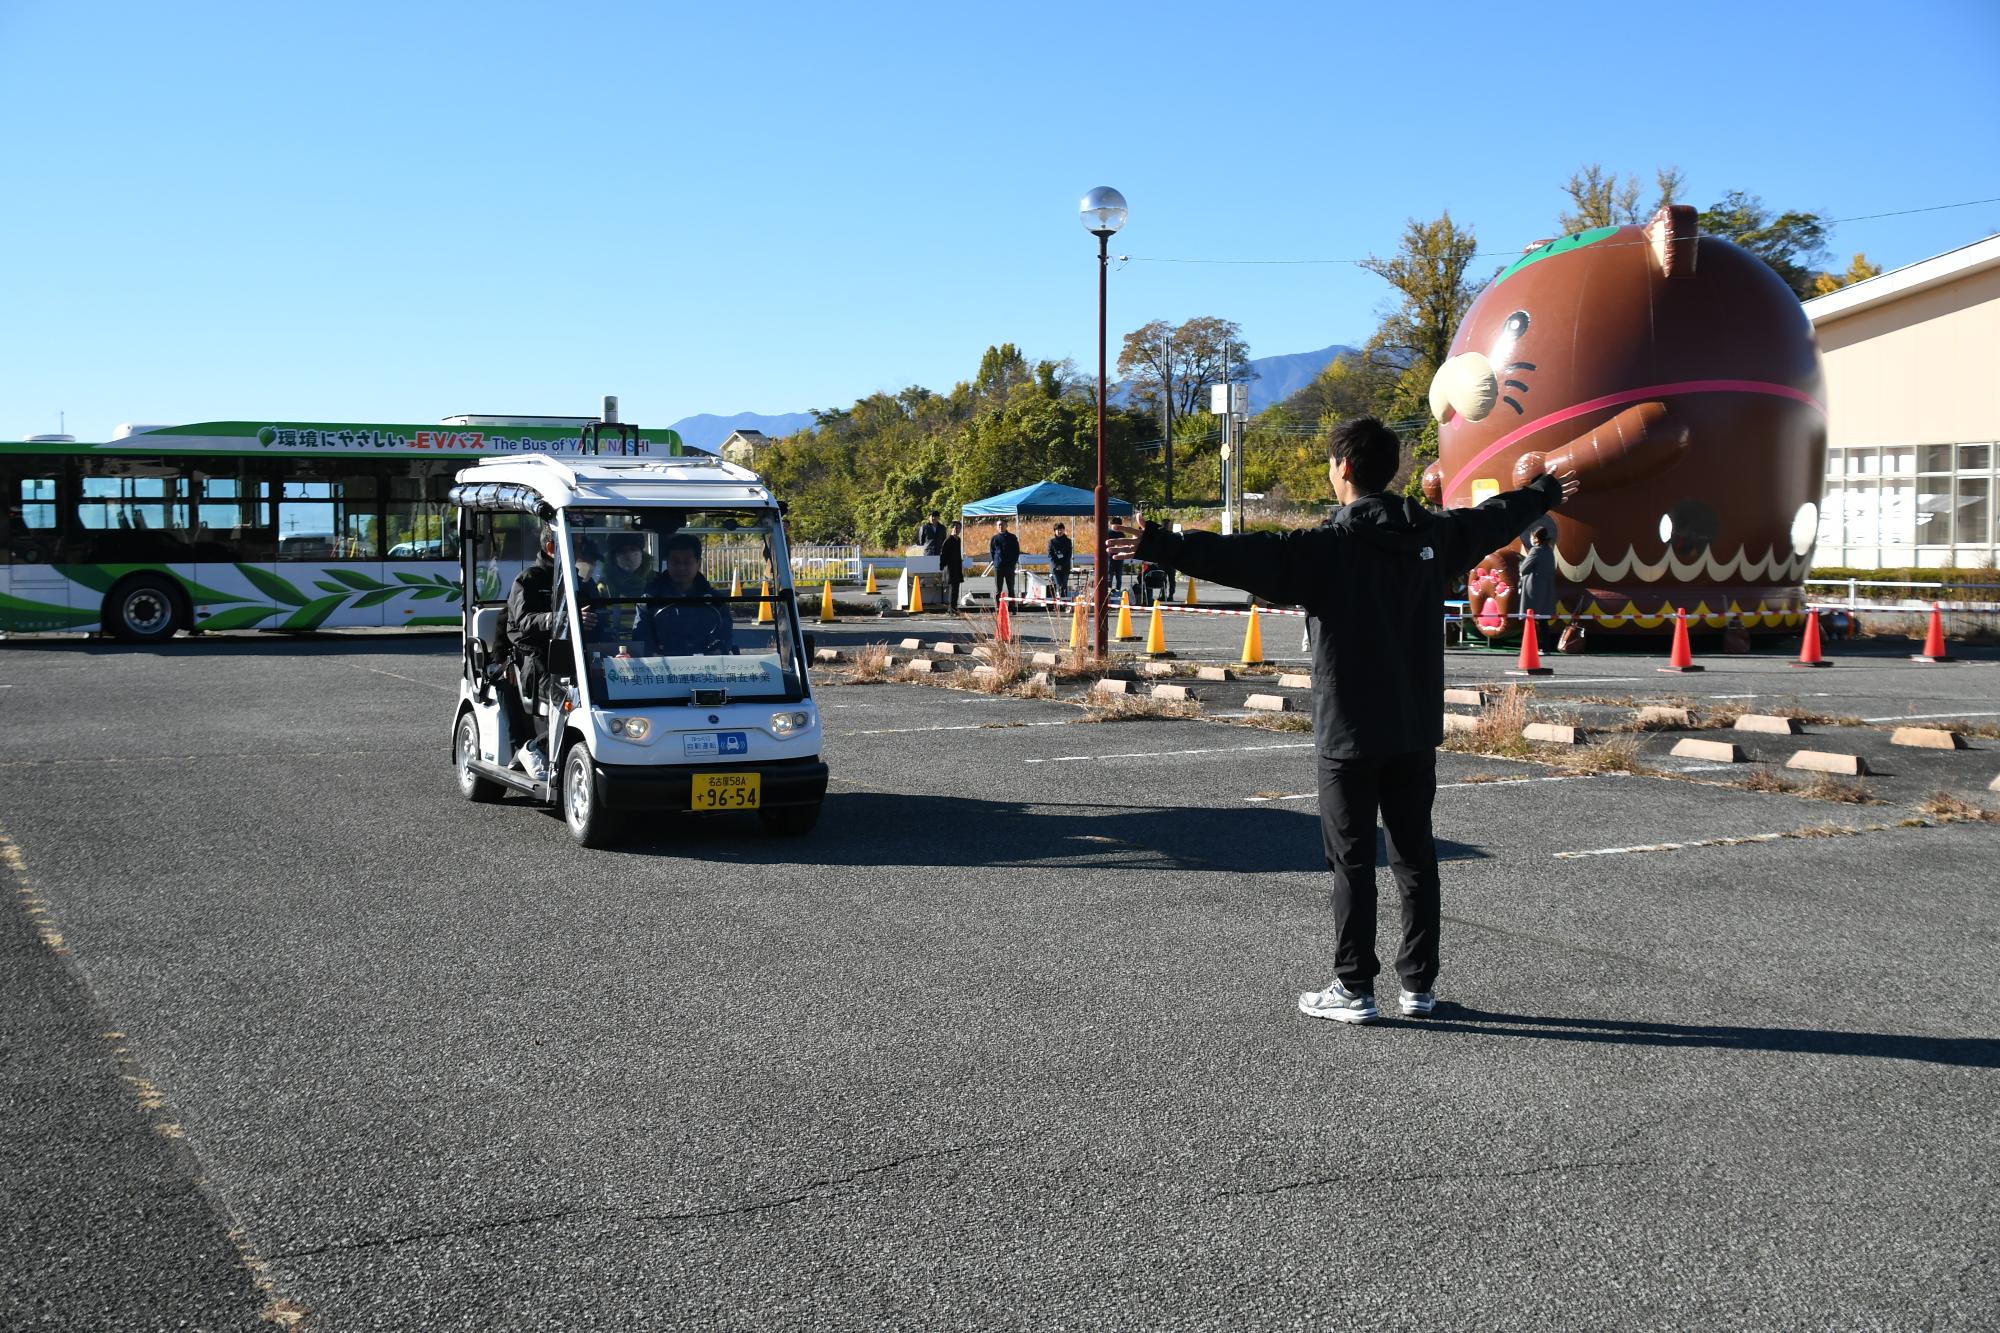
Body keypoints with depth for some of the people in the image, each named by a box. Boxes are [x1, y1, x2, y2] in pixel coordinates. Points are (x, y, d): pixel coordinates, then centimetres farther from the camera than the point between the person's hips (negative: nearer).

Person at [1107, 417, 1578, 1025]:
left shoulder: (1329, 546, -16)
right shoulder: (1434, 534, 4)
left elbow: (1249, 557, -27)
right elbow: (1495, 517, 23)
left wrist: (1162, 547, -30)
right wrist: (1545, 492, 42)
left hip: (1350, 734, -6)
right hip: (1417, 730, 6)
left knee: (1352, 861, 2)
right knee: (1415, 855, 13)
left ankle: (1353, 988, 6)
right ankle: (1418, 983, 20)